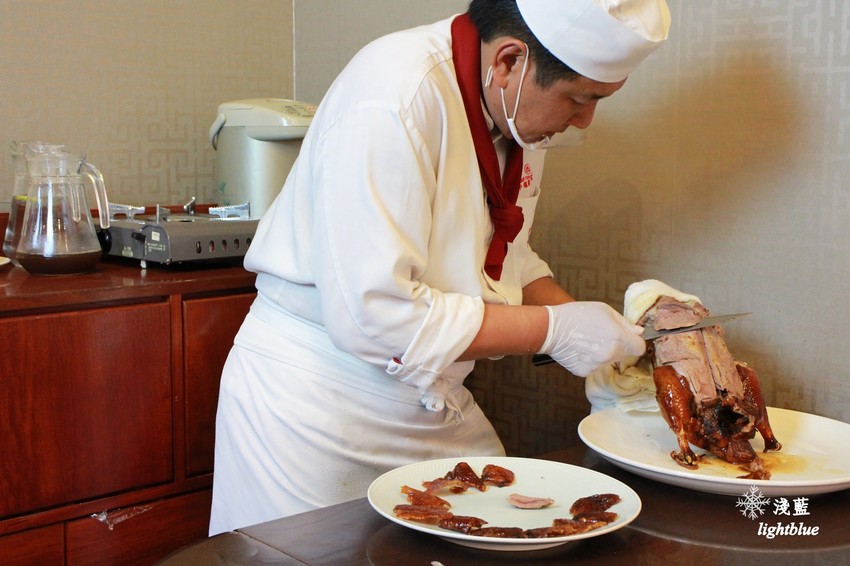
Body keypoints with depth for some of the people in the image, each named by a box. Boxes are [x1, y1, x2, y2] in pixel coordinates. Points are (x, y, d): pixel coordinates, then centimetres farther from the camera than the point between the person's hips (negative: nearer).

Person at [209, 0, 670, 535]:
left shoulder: (521, 109, 0)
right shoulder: (395, 96, -27)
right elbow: (372, 316, -30)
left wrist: (585, 322, -3)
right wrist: (553, 330, -23)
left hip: (431, 401, 7)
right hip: (311, 393, -7)